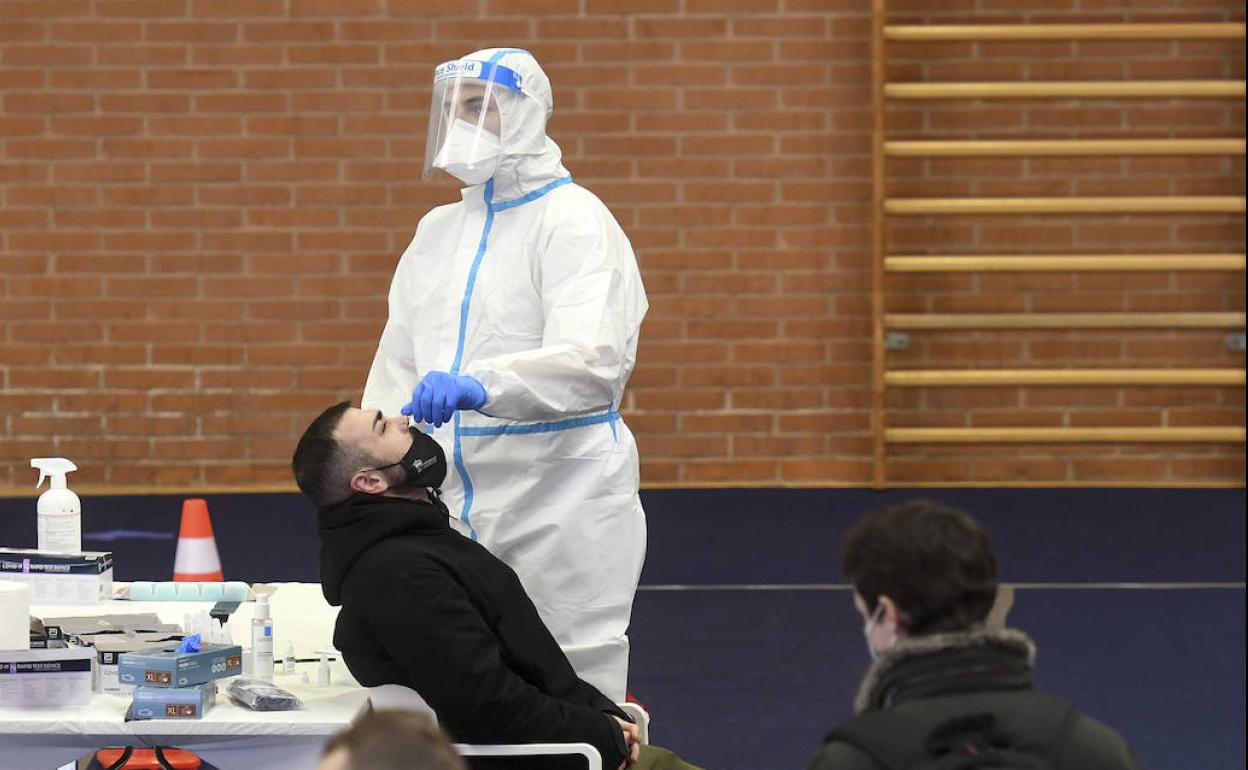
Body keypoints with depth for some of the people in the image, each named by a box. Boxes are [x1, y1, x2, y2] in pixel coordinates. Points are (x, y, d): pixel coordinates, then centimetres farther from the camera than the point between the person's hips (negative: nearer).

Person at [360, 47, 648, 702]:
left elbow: (591, 359, -24)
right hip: (455, 500, 7)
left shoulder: (573, 220, -8)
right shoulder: (439, 230, 16)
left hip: (559, 496, -7)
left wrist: (479, 385, -39)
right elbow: (397, 370, 18)